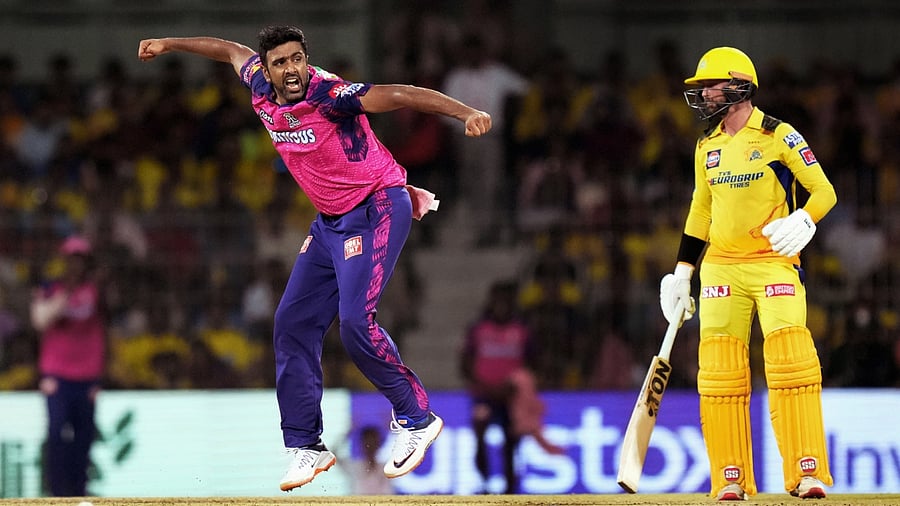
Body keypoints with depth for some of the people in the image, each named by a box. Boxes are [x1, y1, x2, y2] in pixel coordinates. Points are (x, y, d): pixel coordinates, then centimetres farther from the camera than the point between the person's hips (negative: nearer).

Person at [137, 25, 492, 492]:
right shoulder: (260, 87, -3)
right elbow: (231, 50, 19)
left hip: (377, 211, -8)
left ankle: (416, 418, -5)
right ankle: (306, 447, 13)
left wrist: (467, 113, -50)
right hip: (330, 221, 9)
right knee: (293, 322, 5)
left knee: (355, 322, -22)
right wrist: (169, 45, 30)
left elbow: (400, 96, -37)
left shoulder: (328, 94, -25)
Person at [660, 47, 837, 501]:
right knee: (719, 370, -2)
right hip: (721, 268, 5)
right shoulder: (707, 146, 13)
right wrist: (682, 272, 17)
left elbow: (824, 191, -5)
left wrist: (804, 222, -24)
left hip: (775, 263, -5)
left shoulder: (778, 136, -4)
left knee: (791, 360, -15)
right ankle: (730, 479, 2)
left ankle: (807, 473, -12)